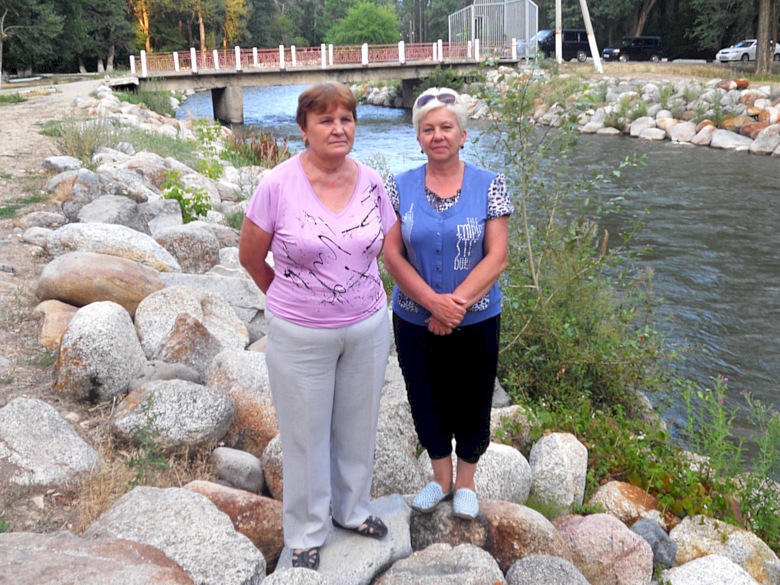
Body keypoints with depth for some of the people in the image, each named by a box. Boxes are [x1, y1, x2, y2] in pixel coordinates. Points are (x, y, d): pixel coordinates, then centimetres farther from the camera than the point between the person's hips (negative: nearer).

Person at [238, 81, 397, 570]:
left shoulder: (372, 183, -4)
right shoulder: (278, 185, -15)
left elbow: (387, 249, 9)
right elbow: (250, 256, -3)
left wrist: (372, 302, 7)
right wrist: (290, 299, 7)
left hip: (367, 328, 4)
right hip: (301, 335, -3)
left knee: (358, 425, 19)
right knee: (306, 435, 12)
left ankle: (353, 509, 44)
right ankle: (306, 534, 33)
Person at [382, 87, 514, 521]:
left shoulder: (489, 185, -6)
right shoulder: (399, 187, -3)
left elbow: (496, 257, -10)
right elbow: (392, 255, -7)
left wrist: (456, 303, -19)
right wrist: (433, 301, -19)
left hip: (476, 321, -1)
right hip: (415, 320, 1)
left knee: (472, 401, 13)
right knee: (427, 401, 15)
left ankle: (466, 482, 37)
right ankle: (441, 477, 39)